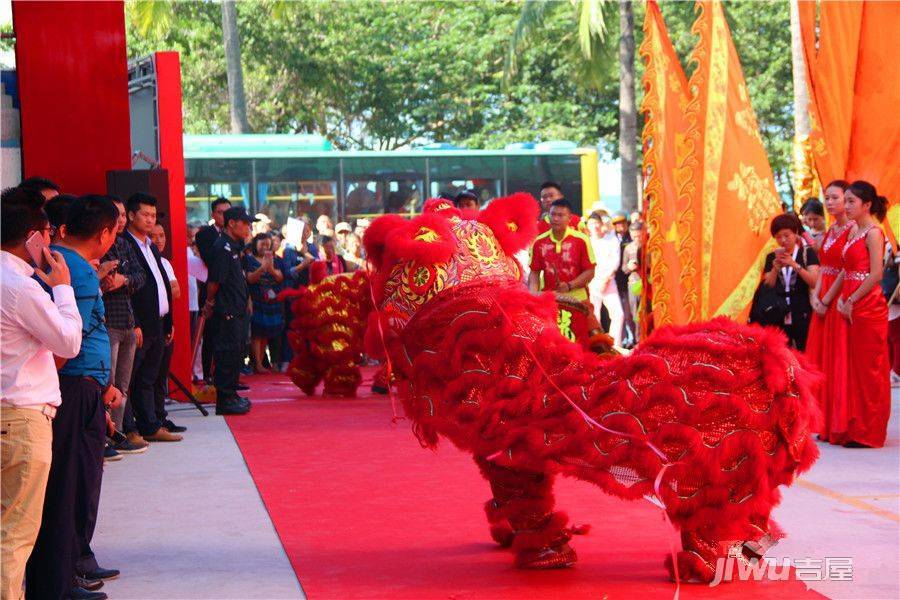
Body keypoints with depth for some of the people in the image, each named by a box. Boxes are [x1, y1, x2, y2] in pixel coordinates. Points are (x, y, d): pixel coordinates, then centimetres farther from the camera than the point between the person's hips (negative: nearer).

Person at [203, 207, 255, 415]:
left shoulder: (234, 247, 17)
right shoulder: (222, 248, -15)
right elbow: (214, 281, -17)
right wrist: (210, 304, -5)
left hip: (237, 310, 10)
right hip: (227, 312, -10)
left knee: (236, 352, 15)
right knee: (228, 353, -8)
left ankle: (231, 395, 23)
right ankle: (224, 401, -5)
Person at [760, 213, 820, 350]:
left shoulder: (807, 253, 4)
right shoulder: (772, 257, 13)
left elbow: (815, 282, -7)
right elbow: (766, 288, 8)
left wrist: (794, 265, -16)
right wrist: (776, 268, -7)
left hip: (801, 315, -3)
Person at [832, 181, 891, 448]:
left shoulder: (873, 233, -10)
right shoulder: (853, 232, 14)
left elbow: (876, 275, -17)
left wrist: (852, 302, -13)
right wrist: (841, 300, 1)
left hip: (868, 308, -8)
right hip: (851, 308, 8)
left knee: (868, 368, -2)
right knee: (852, 368, 11)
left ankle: (869, 432, 3)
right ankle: (854, 428, 17)